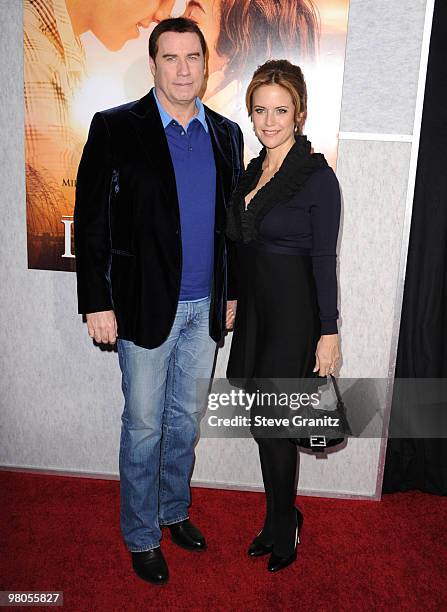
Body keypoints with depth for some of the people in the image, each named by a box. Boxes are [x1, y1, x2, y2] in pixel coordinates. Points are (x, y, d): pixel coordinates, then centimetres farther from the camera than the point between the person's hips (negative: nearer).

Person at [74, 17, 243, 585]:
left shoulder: (226, 134, 6)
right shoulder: (116, 128, -7)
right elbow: (91, 221, -9)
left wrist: (232, 292, 9)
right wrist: (97, 303, -12)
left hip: (205, 307, 4)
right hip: (146, 305, -4)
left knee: (186, 418, 18)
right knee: (143, 425, 9)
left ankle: (174, 510, 41)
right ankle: (141, 534, 31)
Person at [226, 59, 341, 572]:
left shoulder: (318, 177, -12)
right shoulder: (252, 171, 9)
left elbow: (324, 260, -13)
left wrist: (329, 332, -12)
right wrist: (235, 304, 14)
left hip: (295, 312, -7)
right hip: (255, 308, 7)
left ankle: (281, 527, 29)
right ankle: (284, 518, 35)